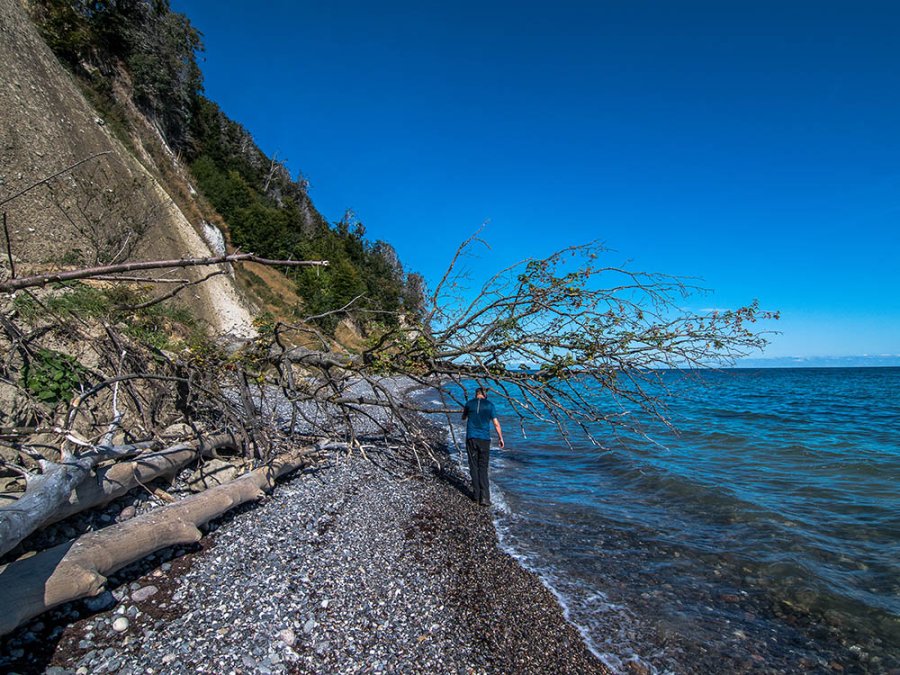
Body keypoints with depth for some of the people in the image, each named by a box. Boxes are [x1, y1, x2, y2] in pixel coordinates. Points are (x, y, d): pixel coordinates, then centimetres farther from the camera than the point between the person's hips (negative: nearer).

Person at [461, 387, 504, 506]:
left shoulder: (469, 403, 2)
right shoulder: (489, 405, 0)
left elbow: (463, 418, 21)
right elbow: (496, 424, 0)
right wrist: (501, 438, 10)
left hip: (471, 438, 0)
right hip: (484, 439, 0)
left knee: (474, 467, 10)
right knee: (483, 469, 4)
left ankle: (476, 494, 12)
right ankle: (484, 497, -5)